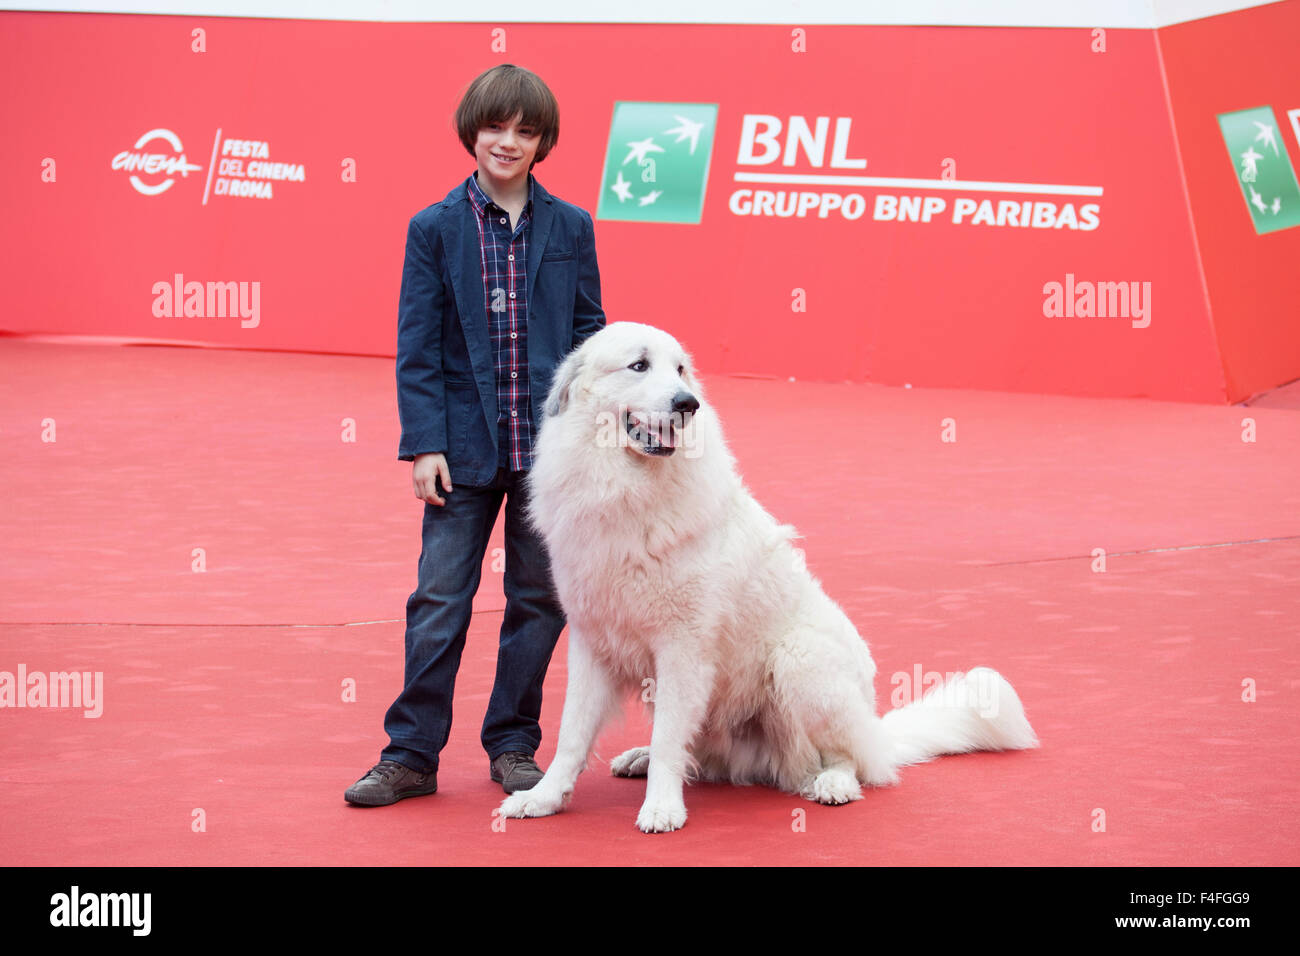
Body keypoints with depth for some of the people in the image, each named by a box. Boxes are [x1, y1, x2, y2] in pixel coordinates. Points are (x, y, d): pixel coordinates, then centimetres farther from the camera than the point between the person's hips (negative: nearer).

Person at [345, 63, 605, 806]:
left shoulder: (571, 229, 5)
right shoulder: (435, 229, 0)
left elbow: (590, 333, 8)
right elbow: (418, 345, -1)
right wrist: (424, 443, -8)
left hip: (548, 444, 2)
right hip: (465, 445, -1)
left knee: (539, 600, 7)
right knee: (440, 601, -1)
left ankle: (513, 745, 19)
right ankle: (411, 754, 6)